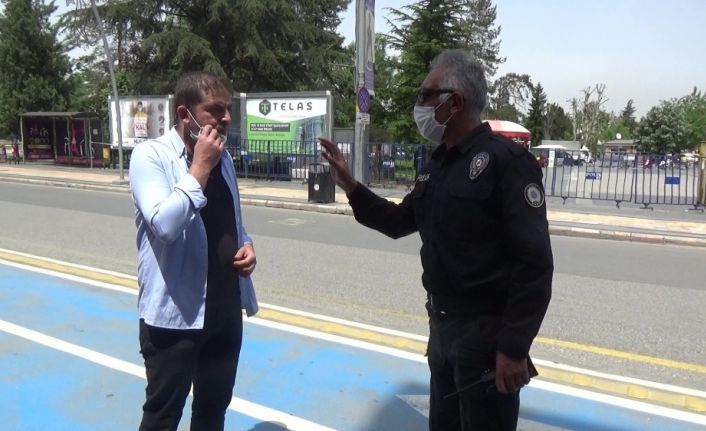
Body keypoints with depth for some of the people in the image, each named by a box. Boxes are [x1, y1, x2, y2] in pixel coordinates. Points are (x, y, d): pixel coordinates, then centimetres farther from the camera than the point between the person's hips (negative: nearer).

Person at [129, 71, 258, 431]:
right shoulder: (150, 155, -12)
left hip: (226, 307, 6)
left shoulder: (223, 157, 9)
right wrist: (199, 169, -21)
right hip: (175, 313, -6)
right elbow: (164, 225, -27)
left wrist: (246, 245, -1)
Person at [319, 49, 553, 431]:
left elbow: (535, 263, -22)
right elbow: (399, 222, 18)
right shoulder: (437, 164, 9)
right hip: (442, 325, 8)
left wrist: (514, 348, -22)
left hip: (485, 330, -8)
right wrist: (350, 187, 6)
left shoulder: (505, 160, -18)